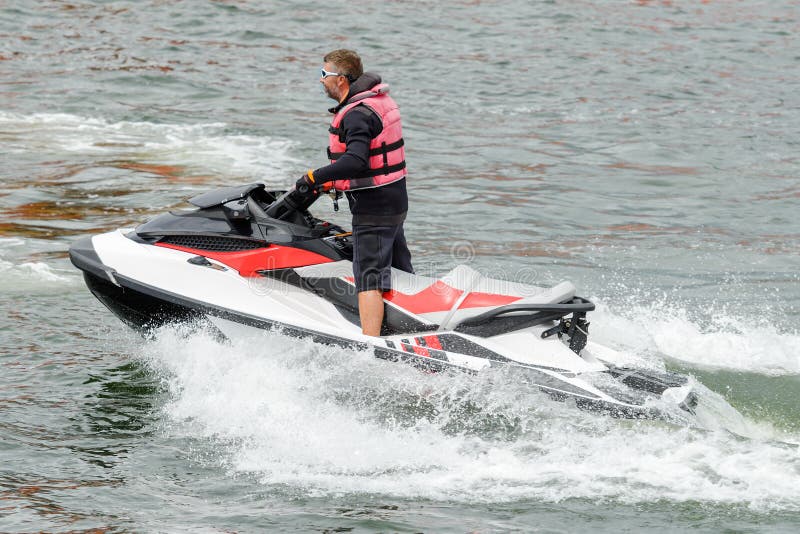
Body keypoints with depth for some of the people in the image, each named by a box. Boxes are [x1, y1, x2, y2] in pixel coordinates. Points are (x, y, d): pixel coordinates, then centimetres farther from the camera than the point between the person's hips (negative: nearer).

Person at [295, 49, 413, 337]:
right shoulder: (378, 99, 10)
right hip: (394, 201, 10)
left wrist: (315, 177, -24)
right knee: (400, 272, 20)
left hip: (372, 209, -10)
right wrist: (333, 182, 19)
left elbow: (355, 161, -34)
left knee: (369, 278, -13)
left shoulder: (357, 115, -20)